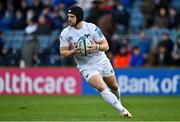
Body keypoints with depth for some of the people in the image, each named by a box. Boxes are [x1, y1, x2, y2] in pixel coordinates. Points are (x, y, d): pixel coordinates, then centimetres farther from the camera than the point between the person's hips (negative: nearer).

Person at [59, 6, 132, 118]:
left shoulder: (92, 28, -13)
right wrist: (74, 51, -25)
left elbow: (106, 46, -11)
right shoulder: (65, 33, -9)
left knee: (114, 87, 15)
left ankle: (118, 102, 47)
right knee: (102, 88, -22)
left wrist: (96, 47, -33)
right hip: (86, 67, -1)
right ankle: (122, 110, -19)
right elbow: (63, 53, -4)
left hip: (102, 61, 1)